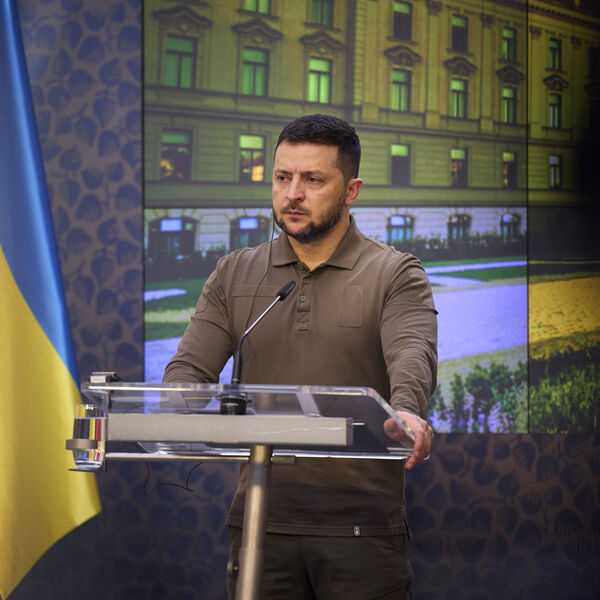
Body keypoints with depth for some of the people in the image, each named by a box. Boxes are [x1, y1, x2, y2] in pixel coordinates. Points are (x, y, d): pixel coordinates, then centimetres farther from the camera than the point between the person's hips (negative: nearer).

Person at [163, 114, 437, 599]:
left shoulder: (394, 274, 2)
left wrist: (404, 413, -39)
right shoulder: (235, 275, 13)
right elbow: (190, 366, 5)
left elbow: (412, 355, -16)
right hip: (260, 523, 3)